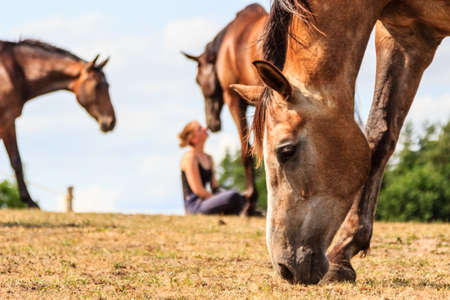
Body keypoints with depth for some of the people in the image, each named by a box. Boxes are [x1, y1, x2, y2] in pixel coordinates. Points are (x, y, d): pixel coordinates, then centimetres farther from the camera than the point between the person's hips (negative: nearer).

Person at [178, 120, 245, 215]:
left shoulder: (208, 158, 20)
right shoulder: (189, 157, -8)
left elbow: (215, 187, 19)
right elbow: (197, 190, -15)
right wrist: (219, 200, -11)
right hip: (194, 205, -9)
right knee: (233, 196, -28)